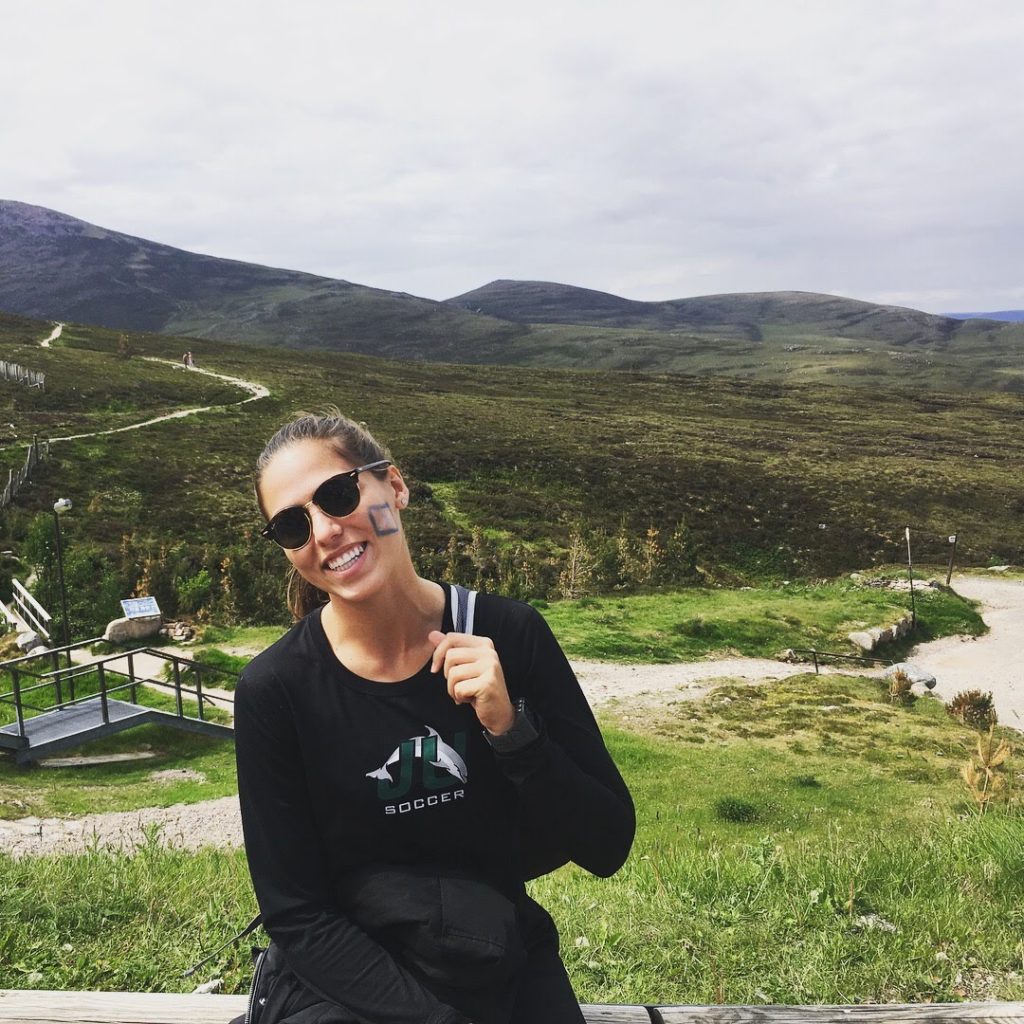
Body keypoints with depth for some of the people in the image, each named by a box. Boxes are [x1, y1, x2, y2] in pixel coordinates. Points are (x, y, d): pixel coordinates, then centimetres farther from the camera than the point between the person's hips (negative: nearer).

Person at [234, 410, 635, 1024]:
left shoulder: (509, 636, -12)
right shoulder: (275, 689, -14)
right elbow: (297, 915, -8)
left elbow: (607, 847, -10)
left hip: (507, 968, 1)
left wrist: (511, 730, -24)